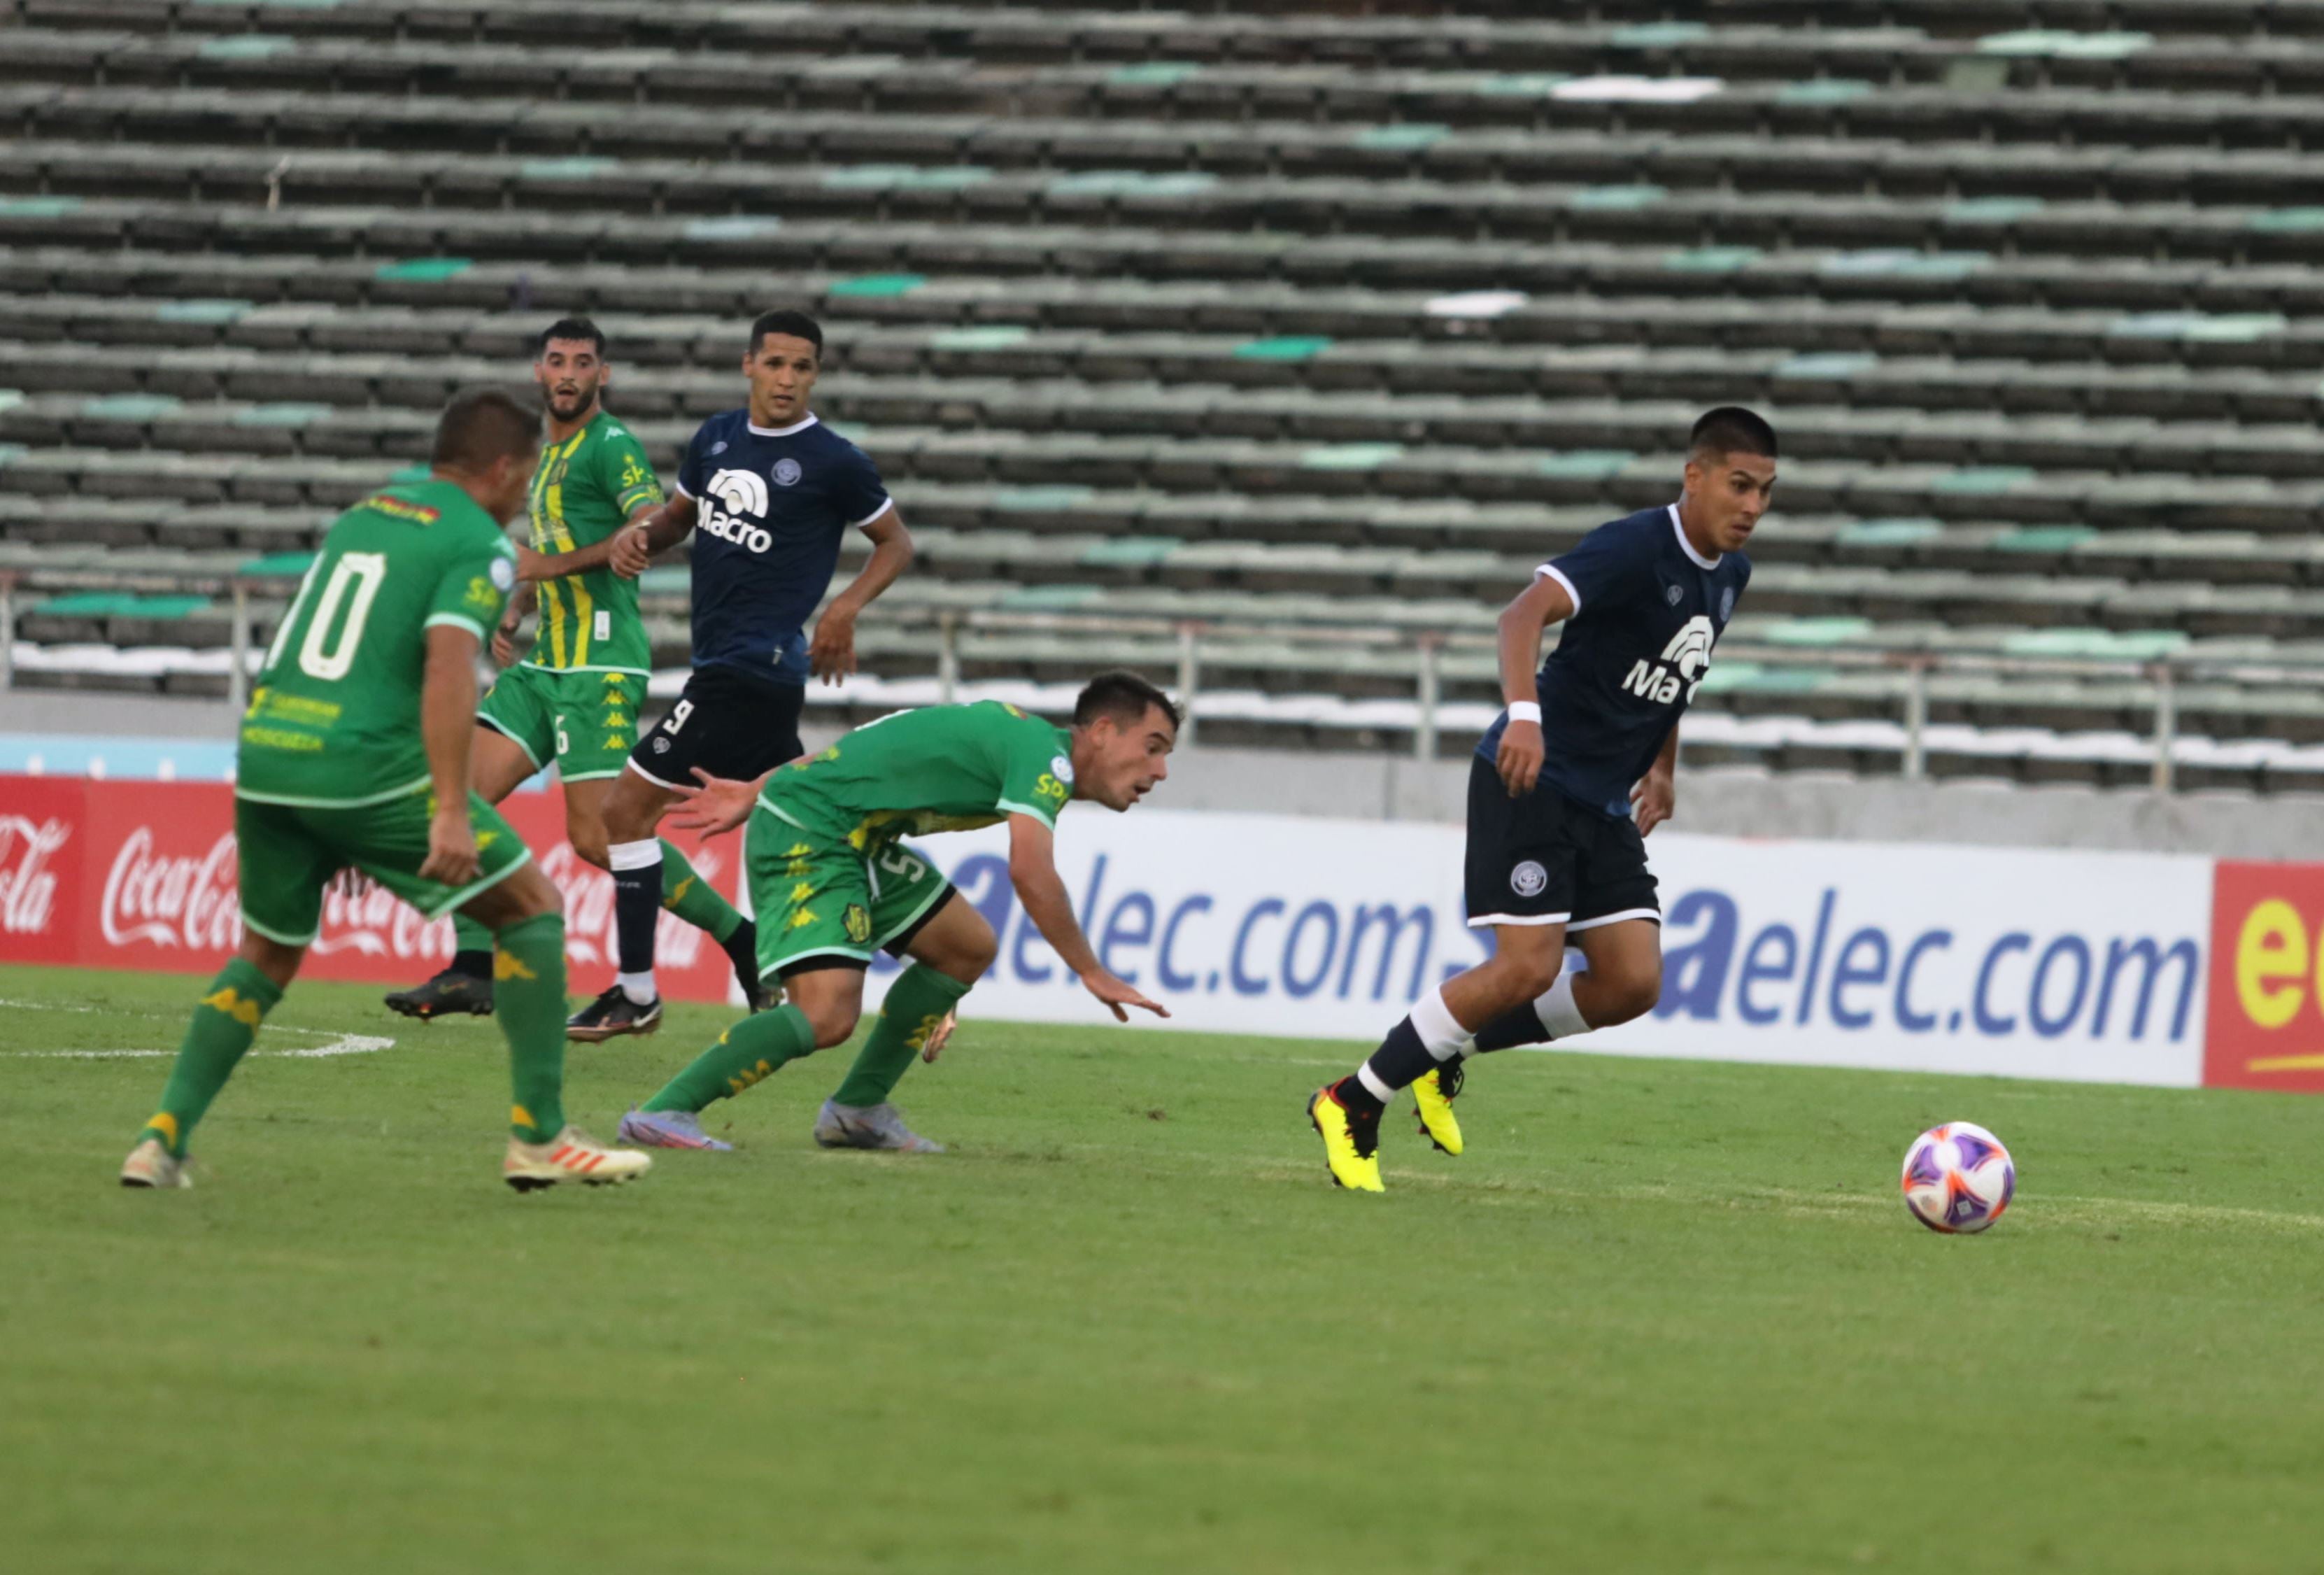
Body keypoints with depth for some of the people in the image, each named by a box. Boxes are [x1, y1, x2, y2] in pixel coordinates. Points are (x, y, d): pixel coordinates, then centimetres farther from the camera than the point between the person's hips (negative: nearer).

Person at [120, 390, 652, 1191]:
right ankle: (539, 1139, 4)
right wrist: (451, 812, -22)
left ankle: (163, 1138, 11)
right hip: (367, 764, -7)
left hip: (265, 757, 7)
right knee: (532, 908, 7)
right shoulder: (478, 545, -2)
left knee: (267, 955, 24)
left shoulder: (360, 518, 21)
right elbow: (448, 666, -17)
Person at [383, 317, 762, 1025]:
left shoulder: (612, 446, -8)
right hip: (544, 664, 9)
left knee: (597, 835, -11)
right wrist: (510, 618, 15)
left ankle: (739, 936, 3)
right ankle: (473, 971, -1)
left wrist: (556, 563, -23)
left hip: (601, 662, -9)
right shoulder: (545, 455, 20)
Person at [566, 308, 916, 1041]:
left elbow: (896, 542, 2)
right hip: (720, 663, 8)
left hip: (752, 671, -8)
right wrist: (640, 534, 2)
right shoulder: (718, 438, 10)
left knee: (627, 809, -6)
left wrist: (845, 608, -12)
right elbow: (682, 511, 24)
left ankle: (636, 993, 1)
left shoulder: (832, 461, -9)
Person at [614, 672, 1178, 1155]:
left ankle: (856, 1108, 19)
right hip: (805, 837, -11)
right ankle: (664, 1113, -18)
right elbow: (1031, 874, -27)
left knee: (968, 948, 15)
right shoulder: (1044, 753, -14)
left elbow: (884, 750, 20)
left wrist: (757, 792, 22)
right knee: (828, 1015, -24)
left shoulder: (1014, 736, 16)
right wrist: (1092, 972, -18)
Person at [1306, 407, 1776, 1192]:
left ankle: (1446, 1048, 15)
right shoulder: (1637, 546, -18)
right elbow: (1526, 613, -32)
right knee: (1529, 969, -16)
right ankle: (1352, 1103, -1)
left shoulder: (1729, 574, 8)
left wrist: (1662, 766, 25)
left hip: (1605, 804, 8)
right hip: (1533, 780, -8)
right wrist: (1524, 714, -46)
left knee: (1633, 984, -4)